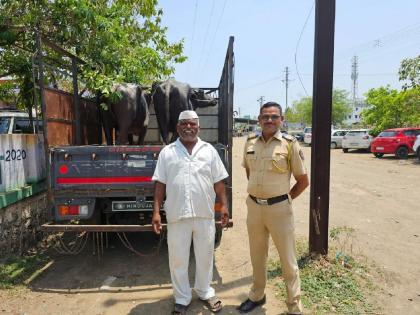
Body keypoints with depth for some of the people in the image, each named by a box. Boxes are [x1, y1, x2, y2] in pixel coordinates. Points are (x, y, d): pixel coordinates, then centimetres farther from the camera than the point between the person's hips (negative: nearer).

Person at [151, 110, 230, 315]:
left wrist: (224, 205, 0)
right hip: (177, 215, 0)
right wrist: (156, 211, -4)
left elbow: (218, 182, 6)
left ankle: (205, 293, 38)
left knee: (205, 257, 16)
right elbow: (160, 184, 1)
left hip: (205, 214, 1)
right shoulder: (167, 152, 2)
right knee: (178, 260, 11)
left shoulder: (209, 150, 4)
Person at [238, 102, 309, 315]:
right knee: (257, 255, 20)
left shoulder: (290, 144, -9)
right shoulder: (250, 143, 3)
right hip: (254, 207, 4)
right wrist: (257, 192, 11)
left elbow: (303, 181, -2)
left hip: (279, 208, -4)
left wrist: (285, 199, 0)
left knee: (288, 259, 9)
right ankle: (257, 295, 41)